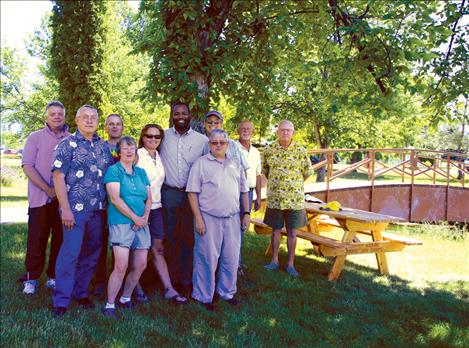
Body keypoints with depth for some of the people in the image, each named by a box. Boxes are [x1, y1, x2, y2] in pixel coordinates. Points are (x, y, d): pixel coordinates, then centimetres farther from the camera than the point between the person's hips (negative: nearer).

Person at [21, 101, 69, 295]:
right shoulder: (35, 138, 3)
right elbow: (27, 167, -5)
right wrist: (48, 189, -13)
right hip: (41, 199, -2)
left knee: (61, 239, 7)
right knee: (37, 240, 1)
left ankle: (54, 277, 18)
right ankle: (31, 278, 12)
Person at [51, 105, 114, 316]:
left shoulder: (103, 146, 12)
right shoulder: (68, 144, -3)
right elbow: (58, 177, -9)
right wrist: (65, 209, -15)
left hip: (98, 210, 6)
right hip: (75, 209, -5)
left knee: (91, 253, 11)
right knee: (70, 252, -5)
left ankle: (81, 293, 26)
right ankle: (61, 301, 5)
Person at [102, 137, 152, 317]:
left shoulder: (141, 172, 17)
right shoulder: (113, 170, -1)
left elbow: (149, 198, 14)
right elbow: (115, 199, -11)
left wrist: (145, 217, -4)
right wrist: (135, 218, -12)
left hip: (141, 224, 6)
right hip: (121, 223, -6)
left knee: (141, 265, 4)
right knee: (121, 266, -13)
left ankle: (126, 298, 22)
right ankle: (110, 304, 0)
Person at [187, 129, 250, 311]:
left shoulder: (235, 164, 14)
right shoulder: (201, 163, -1)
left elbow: (243, 190, 19)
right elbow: (192, 193, -6)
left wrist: (246, 213, 11)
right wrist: (198, 219, -11)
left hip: (233, 219, 5)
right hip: (209, 219, -4)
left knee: (231, 258, 11)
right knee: (207, 259, 2)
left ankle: (227, 292, 28)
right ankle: (204, 296, 16)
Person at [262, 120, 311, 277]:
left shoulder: (300, 151, -4)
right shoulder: (269, 150, -1)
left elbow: (306, 172, 7)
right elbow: (265, 169, 14)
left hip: (295, 198, -1)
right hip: (274, 198, 1)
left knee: (292, 232, 5)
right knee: (276, 230, 10)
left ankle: (290, 263, 16)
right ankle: (274, 261, 23)